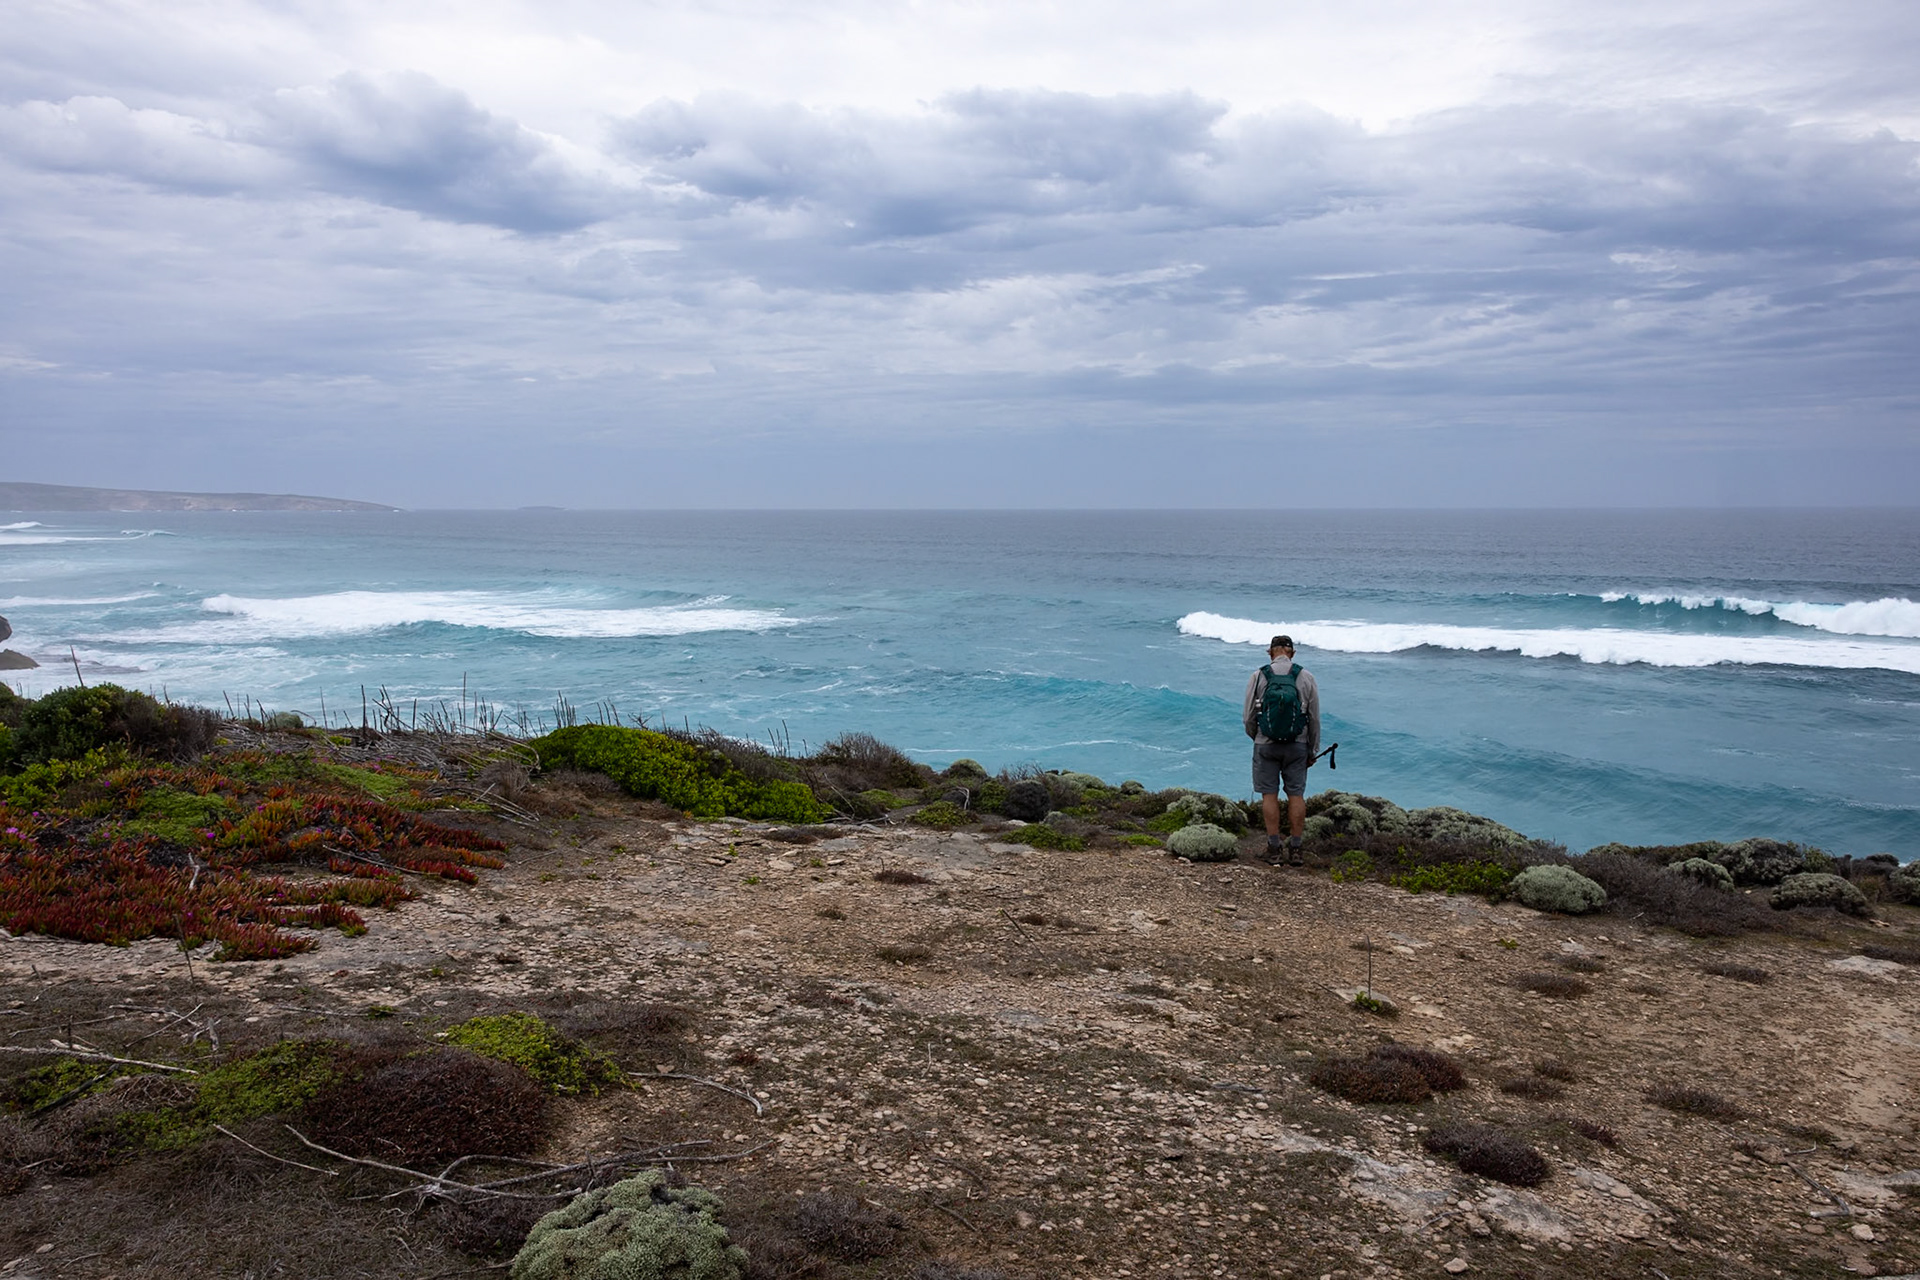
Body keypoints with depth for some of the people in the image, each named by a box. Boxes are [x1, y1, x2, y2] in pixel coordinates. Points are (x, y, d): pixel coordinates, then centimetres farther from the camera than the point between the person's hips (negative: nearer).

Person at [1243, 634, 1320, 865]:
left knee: (1269, 795, 4)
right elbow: (1315, 718, 3)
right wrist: (1313, 750, 13)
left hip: (1266, 745, -1)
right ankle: (1295, 849, 8)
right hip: (1297, 746, 1)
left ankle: (1273, 848, 4)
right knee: (1296, 795, 6)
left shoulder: (1259, 677, -4)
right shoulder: (1306, 677, -1)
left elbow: (1248, 715, 0)